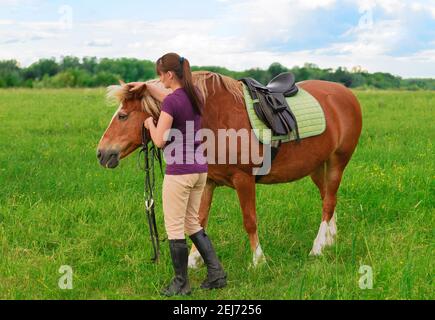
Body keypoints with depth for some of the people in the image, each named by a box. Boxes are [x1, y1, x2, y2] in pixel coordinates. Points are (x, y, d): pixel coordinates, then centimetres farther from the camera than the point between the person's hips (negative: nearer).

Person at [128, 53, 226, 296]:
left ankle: (181, 284, 13)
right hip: (200, 169, 8)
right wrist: (146, 86, 30)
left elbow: (159, 141, -16)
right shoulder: (195, 94, 7)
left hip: (179, 171, -8)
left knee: (174, 228, 5)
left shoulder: (172, 101, -17)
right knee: (193, 223, 20)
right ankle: (216, 273, 15)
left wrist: (150, 123, 3)